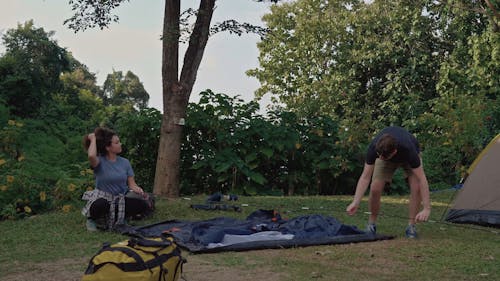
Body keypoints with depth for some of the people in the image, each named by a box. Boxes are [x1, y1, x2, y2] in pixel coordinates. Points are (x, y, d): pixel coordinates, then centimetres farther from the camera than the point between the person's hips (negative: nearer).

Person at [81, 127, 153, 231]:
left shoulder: (124, 162, 5)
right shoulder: (100, 161, -9)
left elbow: (131, 183, 4)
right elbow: (91, 156, -34)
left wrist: (137, 189, -19)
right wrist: (93, 139, -17)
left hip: (121, 200, 5)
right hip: (103, 198, -4)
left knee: (144, 205, -21)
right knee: (100, 205, -41)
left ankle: (118, 218, 9)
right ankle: (92, 219, -2)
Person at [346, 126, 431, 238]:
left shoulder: (408, 149, -44)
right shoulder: (374, 147, -38)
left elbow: (422, 180, -41)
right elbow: (365, 177, -31)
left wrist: (427, 209, -49)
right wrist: (355, 203, -40)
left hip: (408, 157, -1)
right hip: (386, 154, 1)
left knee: (416, 188, -24)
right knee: (375, 189, -18)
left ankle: (411, 226, -7)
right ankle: (371, 224, 4)